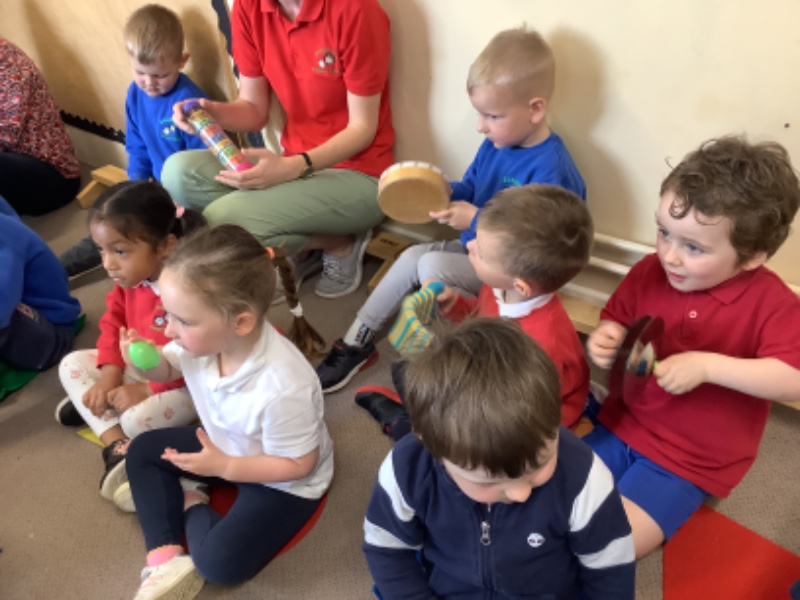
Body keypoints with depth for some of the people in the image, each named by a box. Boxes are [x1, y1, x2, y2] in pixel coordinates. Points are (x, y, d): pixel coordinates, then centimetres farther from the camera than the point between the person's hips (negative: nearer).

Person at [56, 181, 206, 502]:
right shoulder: (128, 279, -6)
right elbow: (114, 322, 3)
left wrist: (147, 390, -25)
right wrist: (109, 375, -10)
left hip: (186, 382, -9)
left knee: (137, 418, -33)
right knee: (72, 364, 1)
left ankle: (93, 407, 3)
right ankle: (117, 447, -10)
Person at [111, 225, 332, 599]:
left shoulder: (282, 389, -41)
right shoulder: (203, 337, -21)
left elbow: (299, 463, -26)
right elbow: (167, 369, 2)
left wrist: (223, 467, -27)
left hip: (284, 481, -7)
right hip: (226, 446, 7)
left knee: (219, 561, -20)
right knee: (143, 450, 8)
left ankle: (190, 504, 11)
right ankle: (165, 558, -1)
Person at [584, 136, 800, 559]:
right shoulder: (648, 273, -6)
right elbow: (616, 320, 8)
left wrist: (708, 366, -34)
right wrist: (604, 341, -16)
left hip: (691, 460, -4)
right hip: (621, 424, 5)